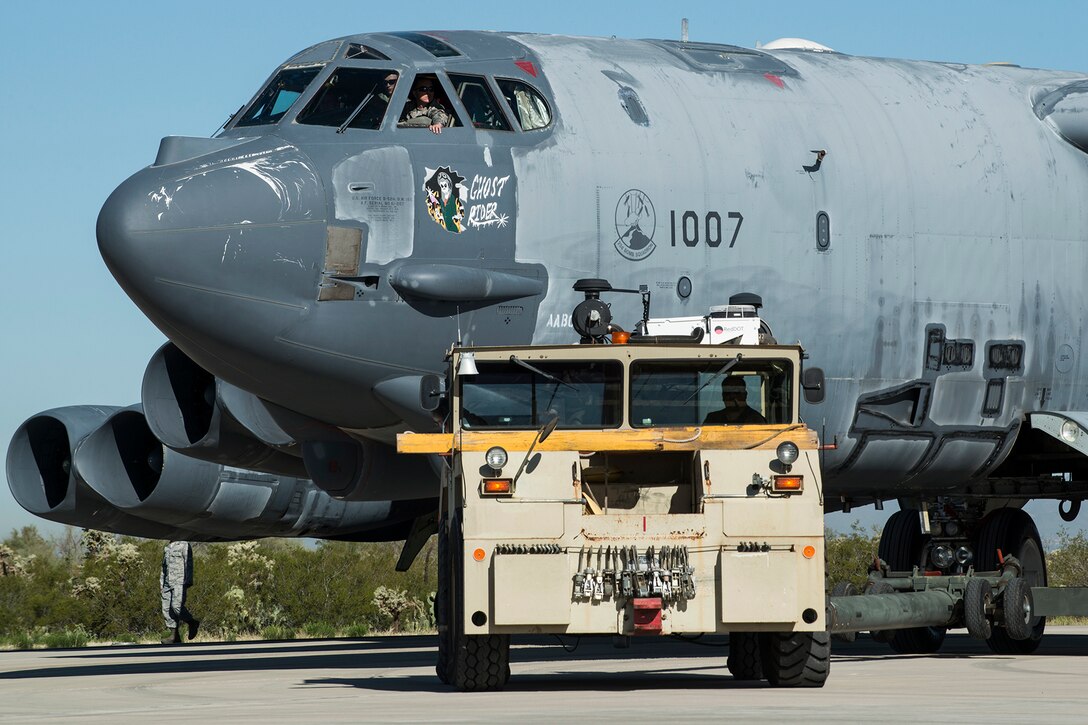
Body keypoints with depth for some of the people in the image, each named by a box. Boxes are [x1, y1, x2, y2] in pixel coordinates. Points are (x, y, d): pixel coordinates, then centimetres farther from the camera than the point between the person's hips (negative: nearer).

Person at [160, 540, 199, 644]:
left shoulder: (184, 545, -2)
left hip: (179, 582, -7)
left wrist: (188, 581, -16)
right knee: (166, 609, -1)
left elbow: (188, 564, -8)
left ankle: (192, 622, 5)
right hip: (168, 583, 7)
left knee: (176, 606, -19)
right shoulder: (167, 547, 20)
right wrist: (161, 582, 21)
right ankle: (174, 635, 2)